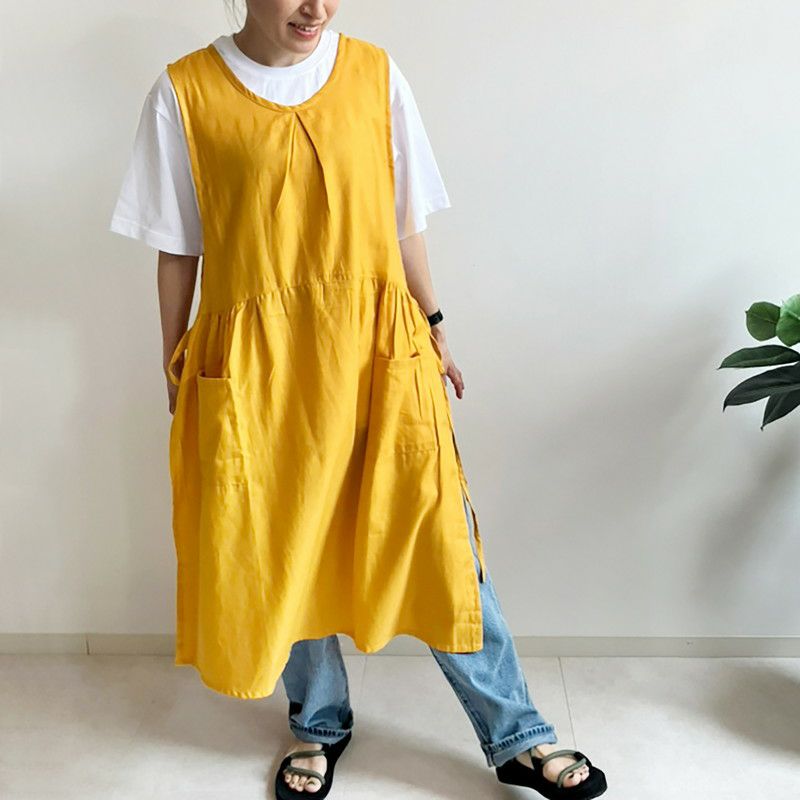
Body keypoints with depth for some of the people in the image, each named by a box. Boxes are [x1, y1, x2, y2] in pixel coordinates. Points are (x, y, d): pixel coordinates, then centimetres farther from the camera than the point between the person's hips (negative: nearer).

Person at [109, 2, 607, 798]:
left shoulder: (375, 73, 2)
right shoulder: (185, 92, -2)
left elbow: (404, 222, 9)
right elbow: (176, 249, 3)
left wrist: (433, 328, 12)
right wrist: (176, 368, 7)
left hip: (378, 350, 1)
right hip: (256, 365, 0)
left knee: (438, 539, 4)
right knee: (282, 549, 12)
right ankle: (318, 723, 37)